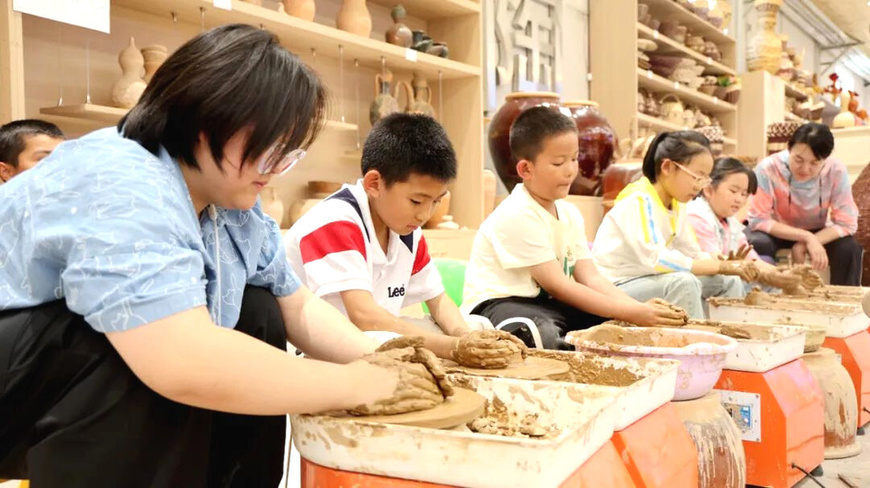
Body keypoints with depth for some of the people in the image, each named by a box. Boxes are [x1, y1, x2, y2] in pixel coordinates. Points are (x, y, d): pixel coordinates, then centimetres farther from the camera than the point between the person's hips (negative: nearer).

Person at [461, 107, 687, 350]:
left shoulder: (570, 214, 9)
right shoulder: (518, 215, -19)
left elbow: (590, 277, 2)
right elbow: (557, 285, -20)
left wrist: (639, 308, -16)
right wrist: (630, 312, -22)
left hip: (546, 303, 8)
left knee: (617, 323, -9)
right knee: (545, 335, -39)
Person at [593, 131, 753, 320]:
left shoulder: (677, 204, 7)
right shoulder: (638, 201, -20)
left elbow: (693, 255, 7)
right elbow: (655, 259, -31)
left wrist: (729, 265, -13)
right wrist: (720, 266, -25)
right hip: (616, 288, -9)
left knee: (729, 282, 4)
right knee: (684, 282, -32)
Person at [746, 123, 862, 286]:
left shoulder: (836, 171, -21)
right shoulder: (768, 168, -29)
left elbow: (847, 222, -18)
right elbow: (758, 220, -26)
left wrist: (805, 245, -32)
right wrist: (806, 237, -34)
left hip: (817, 232, 2)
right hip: (776, 232, -2)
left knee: (849, 248, -23)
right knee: (758, 243, -33)